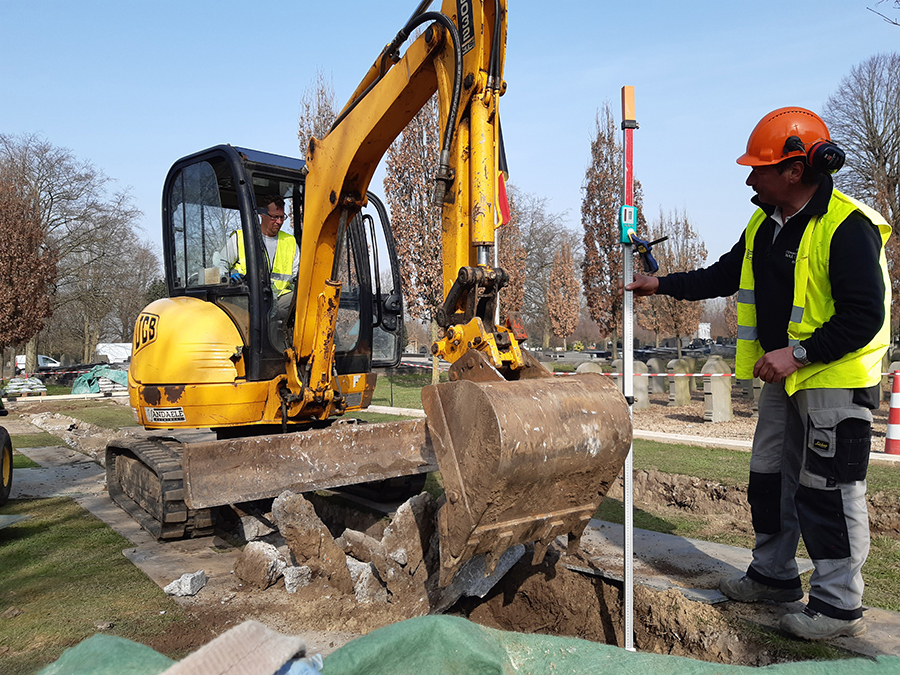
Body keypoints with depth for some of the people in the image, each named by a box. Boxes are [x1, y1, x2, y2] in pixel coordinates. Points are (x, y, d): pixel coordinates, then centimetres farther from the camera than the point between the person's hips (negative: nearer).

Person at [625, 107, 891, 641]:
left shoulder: (848, 227, -19)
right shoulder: (764, 225, 8)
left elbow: (865, 316, -22)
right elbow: (724, 277, 19)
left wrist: (799, 352, -26)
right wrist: (662, 285, 13)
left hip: (835, 382, -9)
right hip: (784, 379, 9)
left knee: (828, 491, -1)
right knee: (770, 479, 16)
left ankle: (840, 605, 15)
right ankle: (774, 575, 33)